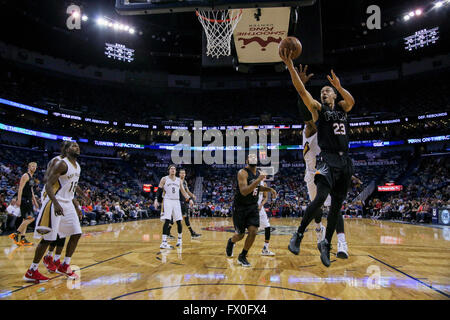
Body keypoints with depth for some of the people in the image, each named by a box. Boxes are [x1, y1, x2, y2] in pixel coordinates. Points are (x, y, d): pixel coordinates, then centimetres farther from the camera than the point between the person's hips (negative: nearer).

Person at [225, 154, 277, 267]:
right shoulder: (242, 173, -18)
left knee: (253, 231, -9)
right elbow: (244, 191, -30)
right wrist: (258, 180, -35)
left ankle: (242, 257, 10)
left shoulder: (258, 173, 5)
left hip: (253, 207, 5)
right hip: (240, 207, -5)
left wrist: (269, 189, 9)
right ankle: (231, 242, 40)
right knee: (240, 235, 3)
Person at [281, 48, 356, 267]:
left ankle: (326, 244, 18)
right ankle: (298, 235, -9)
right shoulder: (317, 108, 7)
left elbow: (352, 101, -5)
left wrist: (339, 86, -21)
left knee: (337, 204, 6)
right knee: (321, 196, -23)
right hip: (327, 159, -5)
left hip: (345, 161, 5)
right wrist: (290, 66, -14)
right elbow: (301, 90, -6)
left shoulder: (342, 108, 18)